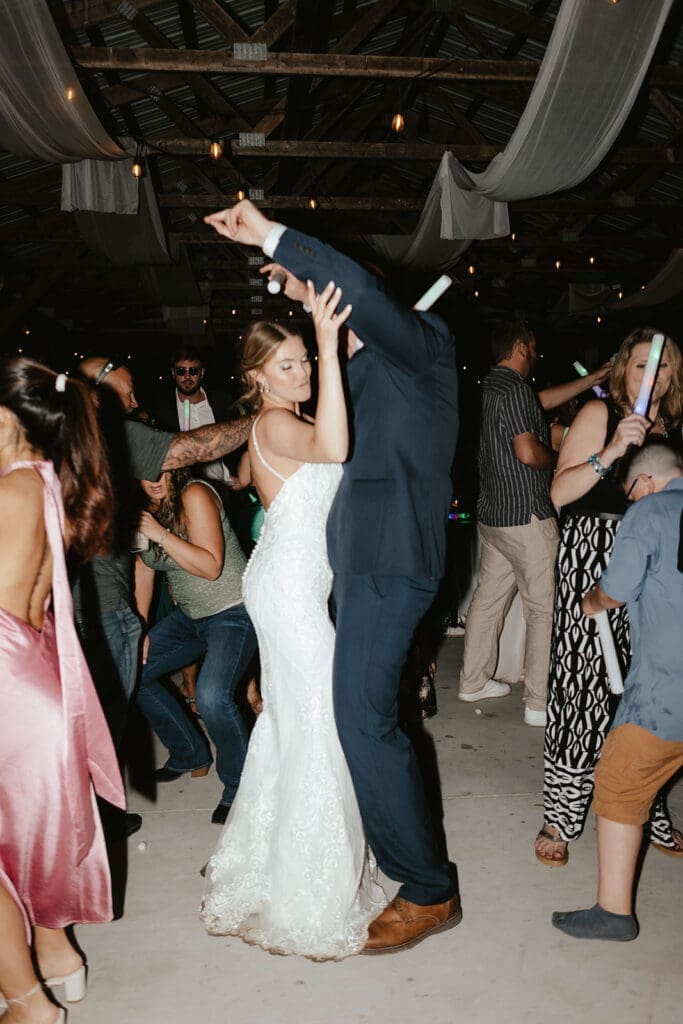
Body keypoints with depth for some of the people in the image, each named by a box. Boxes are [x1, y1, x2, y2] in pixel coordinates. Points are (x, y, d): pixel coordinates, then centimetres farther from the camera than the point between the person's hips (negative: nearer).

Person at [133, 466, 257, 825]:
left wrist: (160, 533, -31)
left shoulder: (194, 495, -20)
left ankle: (238, 787, -3)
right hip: (189, 616, 9)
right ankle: (190, 755, 28)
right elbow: (143, 567, 10)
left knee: (211, 695, -28)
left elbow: (211, 567, -27)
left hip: (233, 611, -9)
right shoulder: (143, 507, 3)